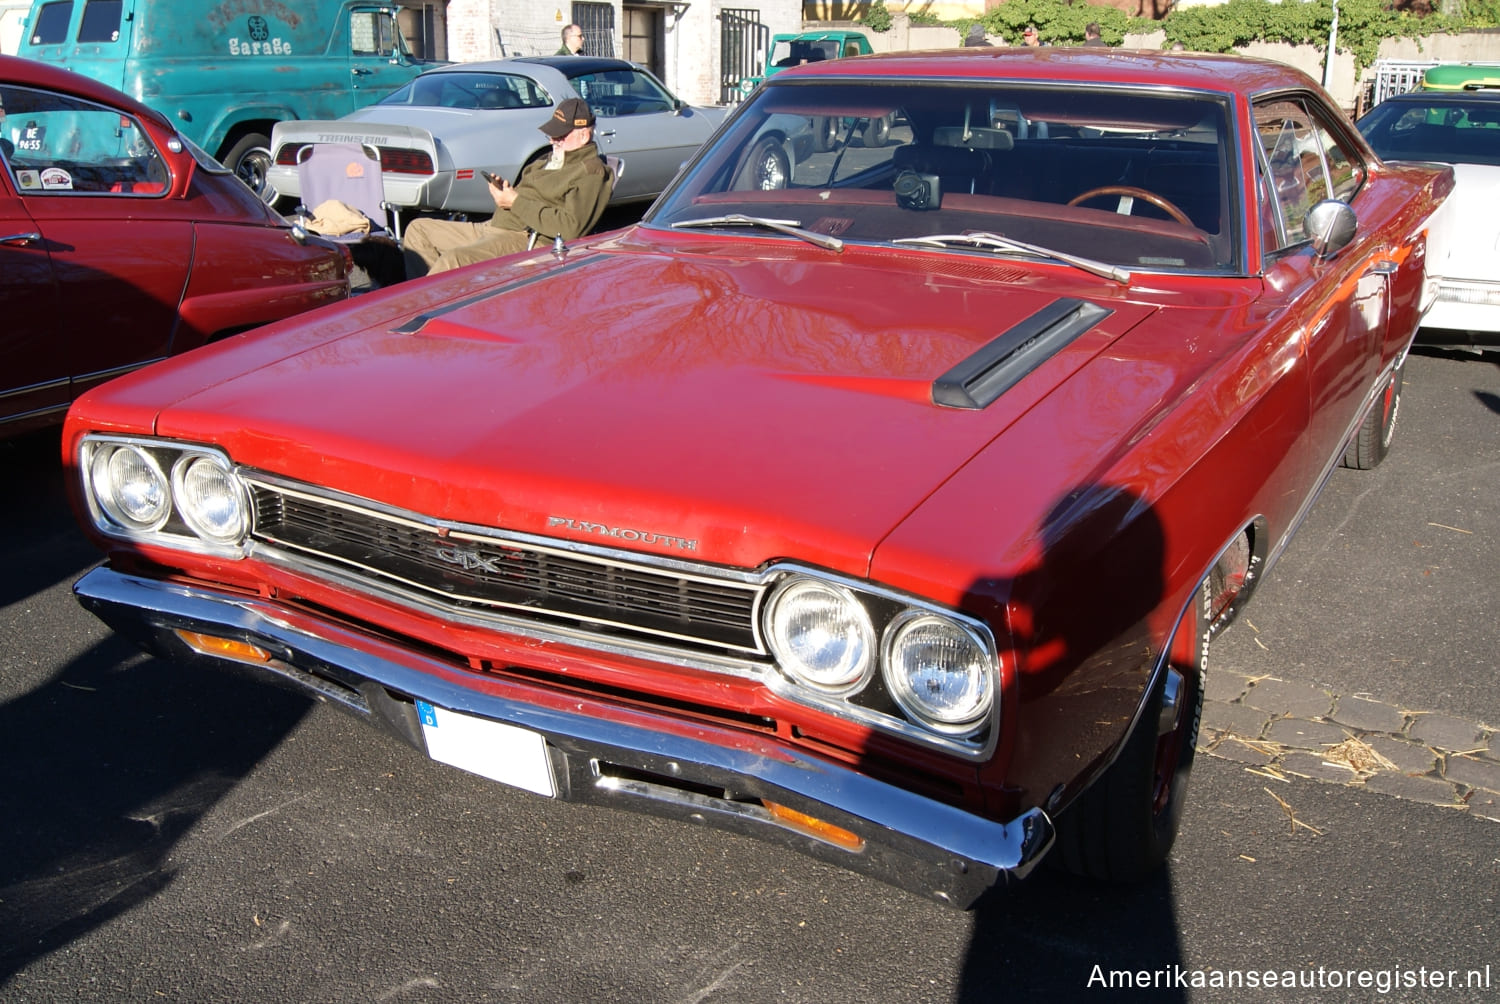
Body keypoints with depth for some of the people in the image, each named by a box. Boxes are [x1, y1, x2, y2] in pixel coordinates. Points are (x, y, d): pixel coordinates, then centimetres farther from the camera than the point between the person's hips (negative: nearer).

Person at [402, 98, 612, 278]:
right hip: (492, 228, 11)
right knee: (418, 229, 10)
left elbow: (570, 227, -23)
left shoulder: (590, 172, -11)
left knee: (453, 259, -33)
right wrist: (505, 190, 4)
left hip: (526, 242, -11)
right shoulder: (554, 159, 20)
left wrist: (516, 203, -18)